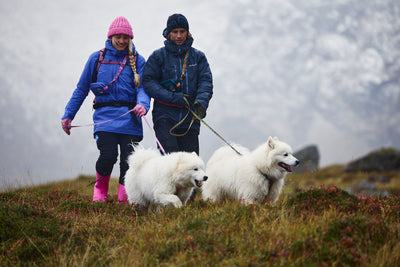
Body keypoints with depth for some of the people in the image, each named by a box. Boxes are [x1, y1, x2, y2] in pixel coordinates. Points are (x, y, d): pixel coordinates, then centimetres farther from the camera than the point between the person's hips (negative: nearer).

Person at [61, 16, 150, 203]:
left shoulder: (138, 61, 9)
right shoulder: (97, 58, 10)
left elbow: (143, 88, 0)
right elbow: (81, 89, 15)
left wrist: (143, 104, -23)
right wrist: (68, 115, 14)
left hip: (129, 117, 1)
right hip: (105, 115, -1)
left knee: (129, 159, -6)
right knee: (108, 155, -17)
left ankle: (124, 198, 5)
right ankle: (100, 187, 10)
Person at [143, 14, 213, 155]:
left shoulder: (198, 56, 14)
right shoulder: (158, 56, 8)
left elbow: (205, 81, 4)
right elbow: (148, 82, -2)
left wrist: (201, 101, -17)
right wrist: (174, 98, -13)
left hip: (189, 118, 2)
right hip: (165, 116, -2)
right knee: (170, 153, -20)